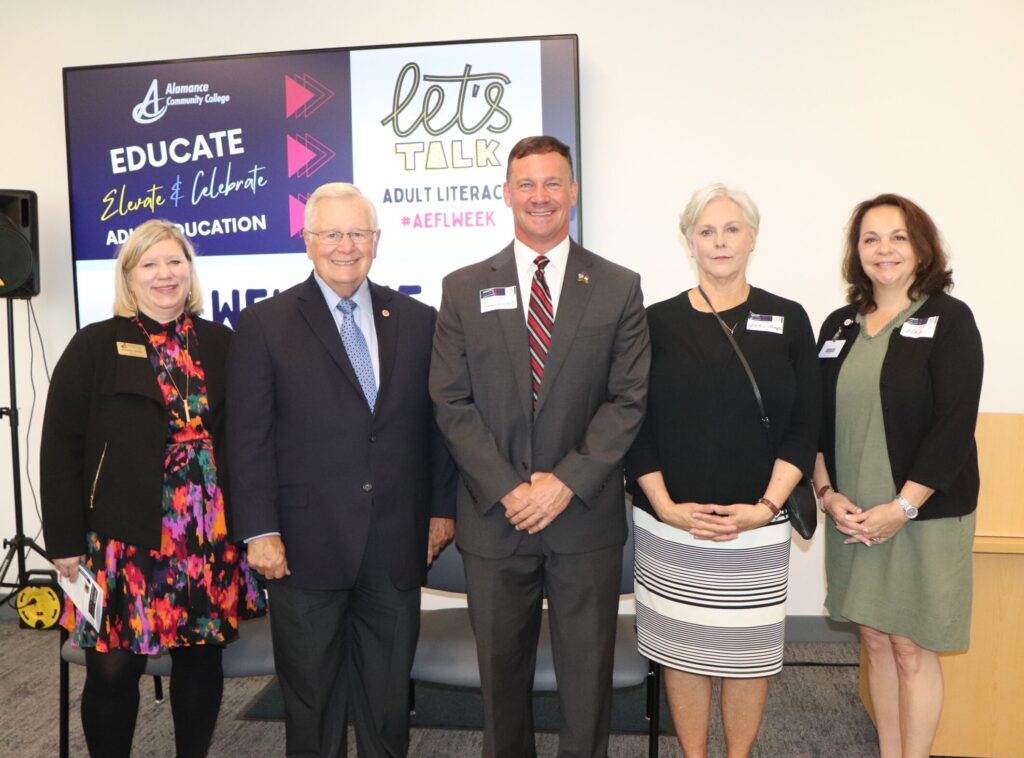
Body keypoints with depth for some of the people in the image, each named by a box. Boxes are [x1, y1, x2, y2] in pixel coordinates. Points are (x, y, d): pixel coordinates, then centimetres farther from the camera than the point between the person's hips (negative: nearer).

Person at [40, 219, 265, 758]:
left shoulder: (221, 344, 6)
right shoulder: (94, 347, 0)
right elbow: (61, 448, -1)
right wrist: (65, 541, -5)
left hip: (210, 537, 2)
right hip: (121, 535, -2)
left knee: (201, 658, 11)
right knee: (113, 669, 5)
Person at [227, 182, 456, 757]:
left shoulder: (418, 320, 5)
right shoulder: (265, 324, -2)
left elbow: (437, 423, 8)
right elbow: (250, 438, -5)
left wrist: (443, 507, 5)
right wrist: (260, 530, -9)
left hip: (398, 545, 2)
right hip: (307, 545, -2)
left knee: (390, 694, 16)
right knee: (310, 694, 15)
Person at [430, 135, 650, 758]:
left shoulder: (619, 287, 2)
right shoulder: (464, 289, 3)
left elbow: (629, 399, -3)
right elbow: (452, 403, -2)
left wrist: (567, 481, -13)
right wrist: (508, 489, -11)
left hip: (587, 516, 0)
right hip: (495, 516, 1)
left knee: (588, 675, 12)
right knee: (501, 672, 16)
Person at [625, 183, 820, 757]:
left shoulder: (788, 321, 3)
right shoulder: (659, 322, 2)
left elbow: (805, 426, 1)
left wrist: (766, 506, -9)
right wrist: (666, 506, -9)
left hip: (757, 525, 0)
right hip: (671, 524, 0)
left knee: (748, 652, 10)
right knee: (682, 648, 10)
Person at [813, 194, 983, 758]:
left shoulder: (948, 319, -6)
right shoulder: (840, 326, 8)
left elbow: (953, 425, -13)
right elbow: (817, 419, 7)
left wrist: (901, 507, -17)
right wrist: (827, 493, -5)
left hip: (924, 516, -4)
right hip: (853, 516, 4)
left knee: (912, 648, 4)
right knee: (874, 640, 13)